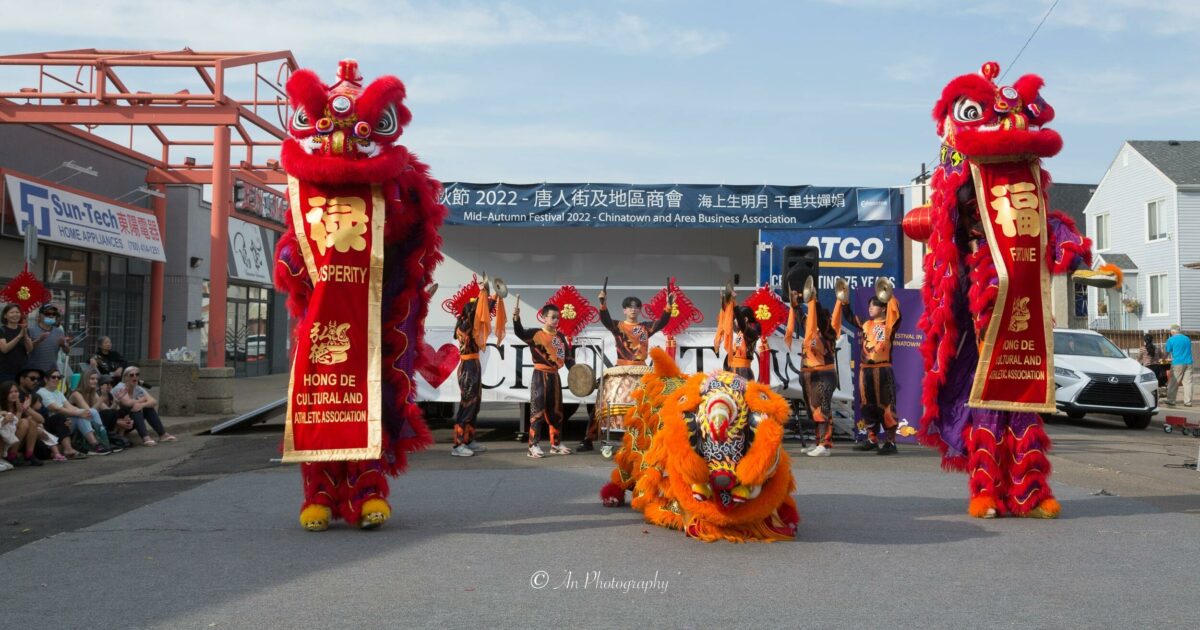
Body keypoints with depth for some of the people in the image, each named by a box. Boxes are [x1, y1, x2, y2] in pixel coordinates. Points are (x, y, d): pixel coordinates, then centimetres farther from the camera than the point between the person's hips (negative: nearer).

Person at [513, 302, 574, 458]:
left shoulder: (560, 336, 10)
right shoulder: (536, 334, -7)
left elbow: (567, 355, 13)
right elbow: (520, 332, -24)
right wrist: (516, 317, -41)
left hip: (554, 375, 6)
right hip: (540, 375, -6)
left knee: (556, 410, 12)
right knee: (538, 410, -8)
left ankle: (556, 444, 23)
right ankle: (533, 445, -5)